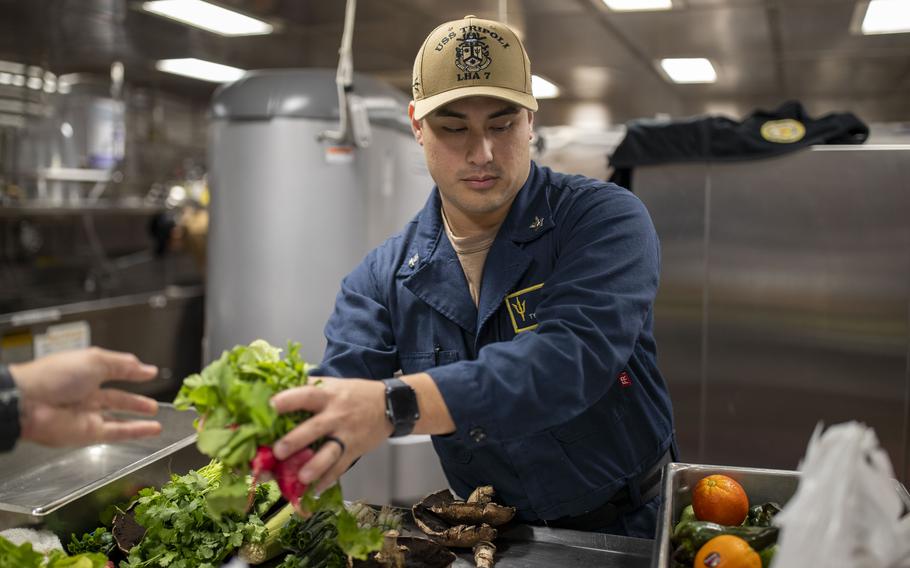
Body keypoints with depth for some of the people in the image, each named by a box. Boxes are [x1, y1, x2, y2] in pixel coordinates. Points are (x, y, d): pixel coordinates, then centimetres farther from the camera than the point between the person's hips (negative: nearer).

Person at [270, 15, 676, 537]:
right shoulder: (382, 278, -6)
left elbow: (572, 356, -34)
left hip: (631, 527, -2)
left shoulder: (606, 220, -17)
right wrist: (293, 444, -45)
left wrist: (395, 405, -49)